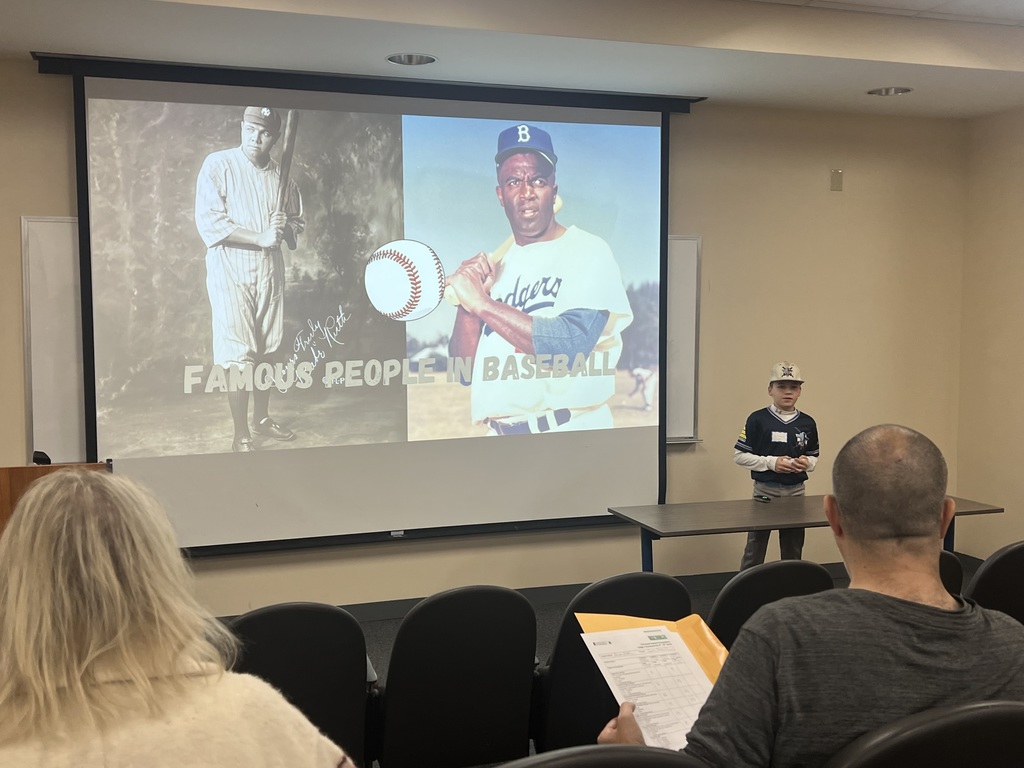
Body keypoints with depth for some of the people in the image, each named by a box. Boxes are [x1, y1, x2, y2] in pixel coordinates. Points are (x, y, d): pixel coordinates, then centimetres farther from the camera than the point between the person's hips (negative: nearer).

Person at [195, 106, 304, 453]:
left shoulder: (281, 173, 8)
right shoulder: (218, 165, -7)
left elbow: (296, 222, 17)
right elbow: (209, 223, -15)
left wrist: (286, 227, -7)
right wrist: (260, 237, -20)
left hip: (270, 269, 5)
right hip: (230, 269, -5)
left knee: (267, 347, 13)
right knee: (238, 353, -7)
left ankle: (262, 417, 29)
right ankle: (241, 435, -1)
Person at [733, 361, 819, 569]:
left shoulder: (807, 423, 4)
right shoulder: (757, 419, -8)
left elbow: (814, 457, 13)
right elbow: (739, 455, -7)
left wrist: (807, 463, -10)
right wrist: (771, 462, -17)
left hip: (795, 491, 4)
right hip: (765, 490, -4)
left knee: (793, 550, 14)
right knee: (754, 549, 1)